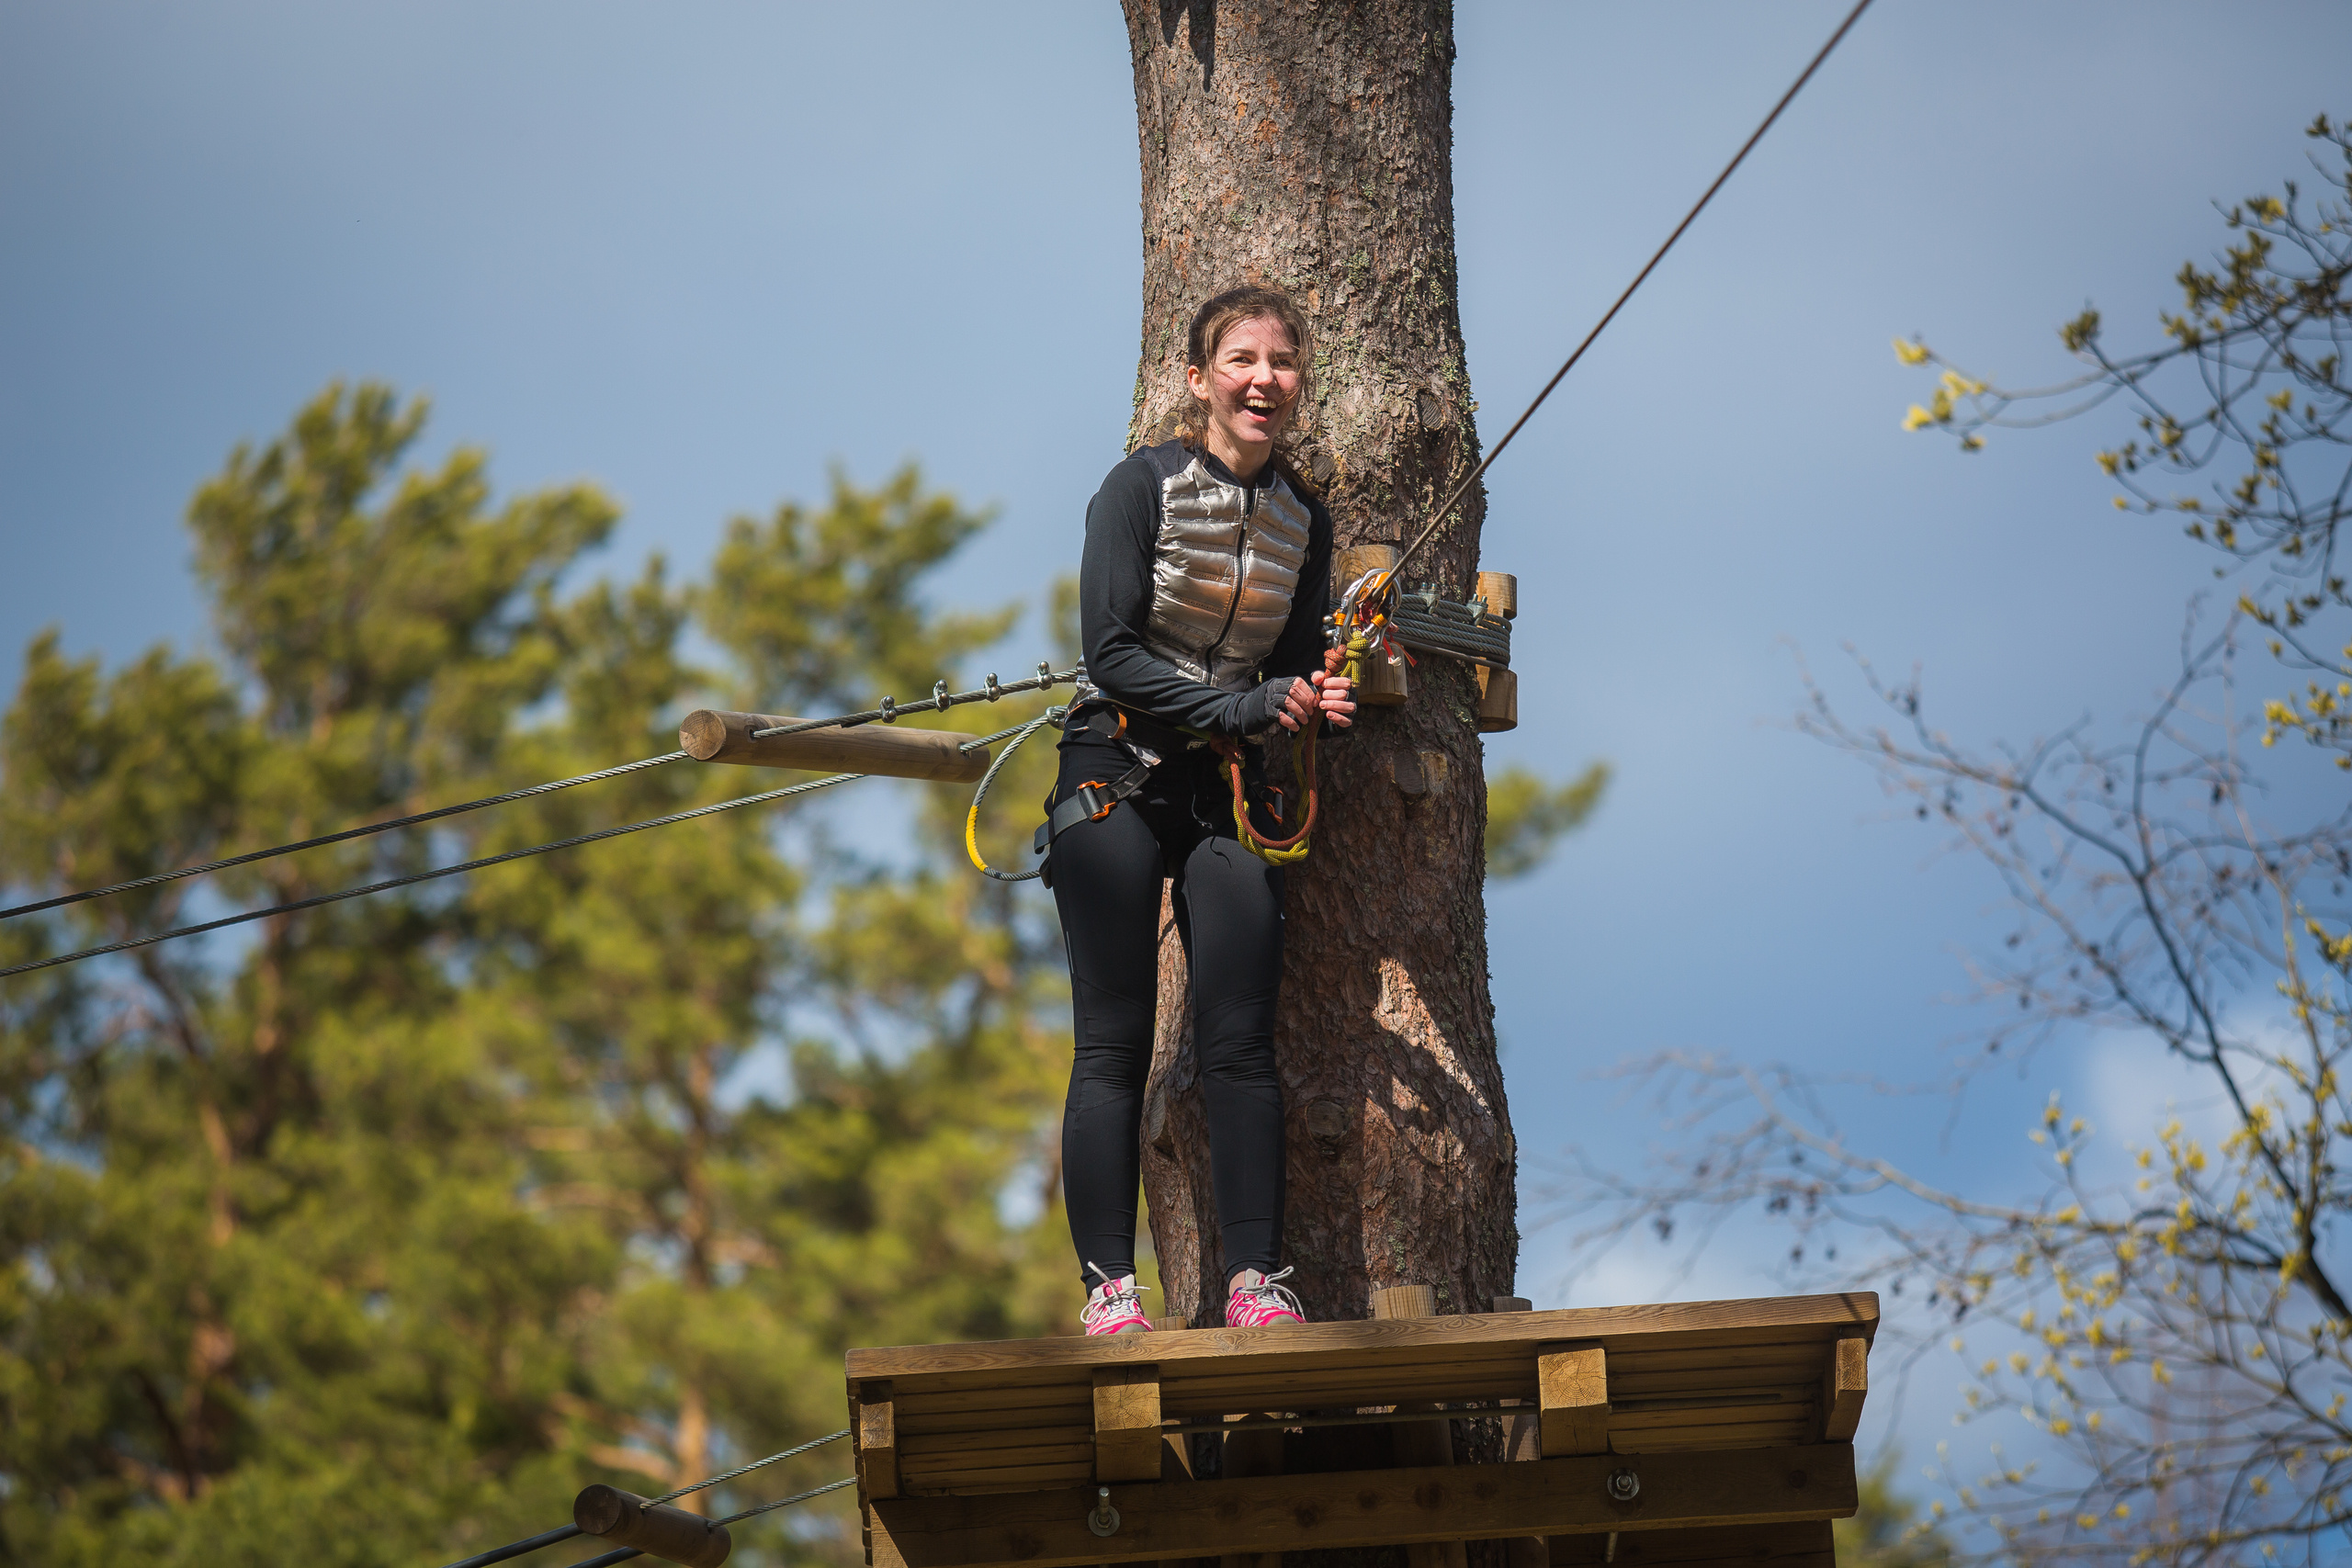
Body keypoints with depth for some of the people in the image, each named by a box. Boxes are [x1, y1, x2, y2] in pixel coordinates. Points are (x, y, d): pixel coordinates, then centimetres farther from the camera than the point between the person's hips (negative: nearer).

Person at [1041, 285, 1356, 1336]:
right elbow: (1110, 651, -13)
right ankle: (1108, 1285, -6)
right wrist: (1245, 708, -20)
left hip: (1229, 793, 4)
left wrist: (1319, 701, -9)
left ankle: (1253, 1279, -2)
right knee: (1115, 1045, -6)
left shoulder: (1303, 518, 7)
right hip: (1119, 780, -4)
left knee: (1242, 1043, -3)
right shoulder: (1143, 488, -8)